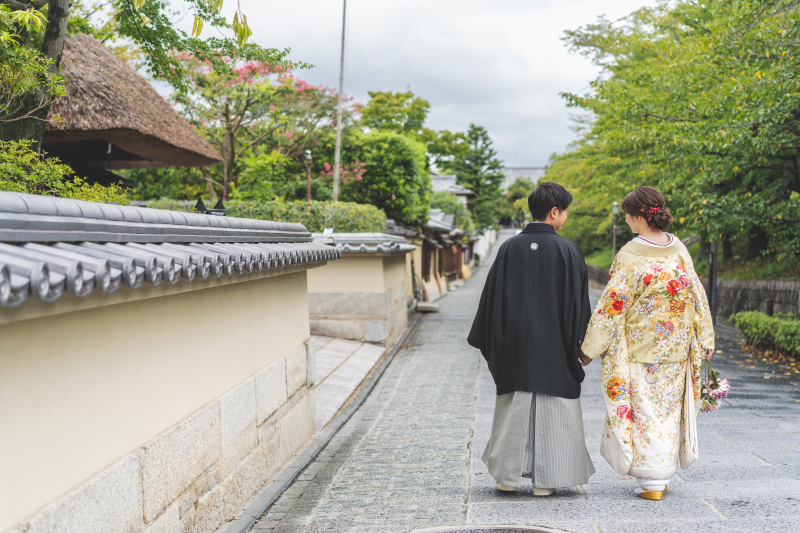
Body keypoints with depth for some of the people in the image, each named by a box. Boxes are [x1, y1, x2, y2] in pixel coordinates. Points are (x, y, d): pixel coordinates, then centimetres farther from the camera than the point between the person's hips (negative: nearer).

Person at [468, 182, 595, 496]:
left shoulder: (509, 248, -1)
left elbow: (492, 297, 2)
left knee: (514, 408, 12)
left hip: (515, 345, 3)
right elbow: (577, 302, -6)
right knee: (552, 410, 7)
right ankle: (544, 479, 11)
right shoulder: (567, 251, -8)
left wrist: (486, 342, 10)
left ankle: (508, 475, 17)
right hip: (554, 346, -2)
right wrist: (578, 345, 4)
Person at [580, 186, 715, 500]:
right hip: (675, 348, 6)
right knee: (669, 409, 16)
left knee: (644, 411, 4)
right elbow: (696, 295, 6)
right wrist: (704, 340, 16)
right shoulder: (678, 249, 0)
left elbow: (612, 306, -15)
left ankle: (651, 482, 9)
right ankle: (664, 474, 26)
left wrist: (591, 348, -7)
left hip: (639, 349, -5)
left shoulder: (631, 256, -17)